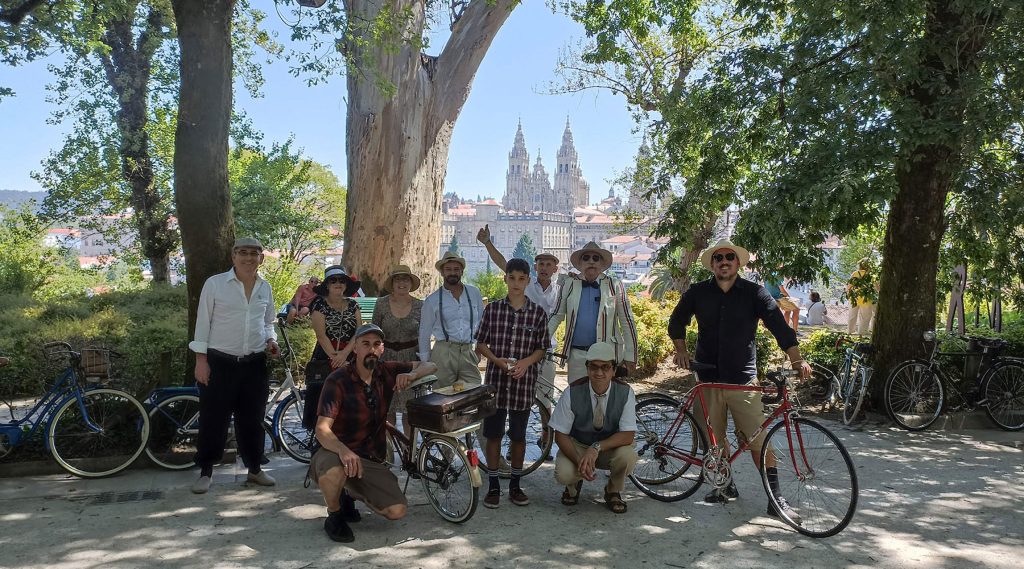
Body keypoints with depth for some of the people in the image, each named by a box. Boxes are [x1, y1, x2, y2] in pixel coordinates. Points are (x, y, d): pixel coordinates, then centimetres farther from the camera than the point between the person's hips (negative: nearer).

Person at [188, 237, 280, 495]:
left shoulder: (265, 288, 8)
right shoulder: (215, 283, -5)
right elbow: (203, 322, -4)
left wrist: (271, 340, 1)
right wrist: (201, 359, -8)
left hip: (254, 364, 4)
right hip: (219, 363, -3)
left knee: (252, 420, 11)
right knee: (213, 420, 3)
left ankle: (254, 469, 25)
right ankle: (206, 472, 17)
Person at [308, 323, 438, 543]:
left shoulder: (386, 372, -1)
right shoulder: (338, 381, -16)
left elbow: (430, 366, 6)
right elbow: (322, 429, -26)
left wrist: (412, 375, -17)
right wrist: (343, 451, -46)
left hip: (372, 459, 4)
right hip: (337, 452, -4)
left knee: (397, 511, -12)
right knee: (333, 472, -40)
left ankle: (350, 496, 17)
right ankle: (334, 516, -6)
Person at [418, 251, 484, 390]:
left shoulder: (474, 293, 10)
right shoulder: (432, 300, 5)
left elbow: (481, 323, 17)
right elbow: (424, 333, 9)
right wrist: (425, 362, 8)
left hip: (468, 352, 2)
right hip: (443, 352, -2)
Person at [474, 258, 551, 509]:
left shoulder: (538, 313, -1)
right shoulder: (492, 309, 0)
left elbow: (542, 348, 5)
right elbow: (480, 344, 4)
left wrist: (525, 362, -13)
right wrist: (498, 360, -13)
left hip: (523, 380, 0)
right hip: (495, 378, 0)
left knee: (518, 435, 9)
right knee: (493, 434, 5)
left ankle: (515, 485, 23)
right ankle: (493, 486, 17)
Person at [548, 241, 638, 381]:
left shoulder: (615, 286, 3)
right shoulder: (569, 286, 7)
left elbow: (627, 322, 3)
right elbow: (556, 317, 10)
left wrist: (630, 357, 0)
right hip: (577, 354, 2)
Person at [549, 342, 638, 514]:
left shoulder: (625, 392, -18)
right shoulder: (573, 392, -20)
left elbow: (628, 435, -21)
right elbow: (560, 435, -13)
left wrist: (597, 447, -34)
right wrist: (579, 461, -29)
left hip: (610, 447, 1)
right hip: (576, 445, -1)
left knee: (628, 456, -32)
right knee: (563, 473, -30)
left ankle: (613, 491, 2)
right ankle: (574, 485, 11)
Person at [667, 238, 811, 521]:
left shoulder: (754, 293, -1)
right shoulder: (697, 292, 5)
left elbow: (780, 326, -9)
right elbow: (677, 322, 18)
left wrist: (797, 360, -22)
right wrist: (681, 350, 4)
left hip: (744, 380, -2)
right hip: (708, 378, 2)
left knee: (758, 439, -7)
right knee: (714, 437, 9)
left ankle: (775, 498, 0)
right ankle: (726, 485, 28)